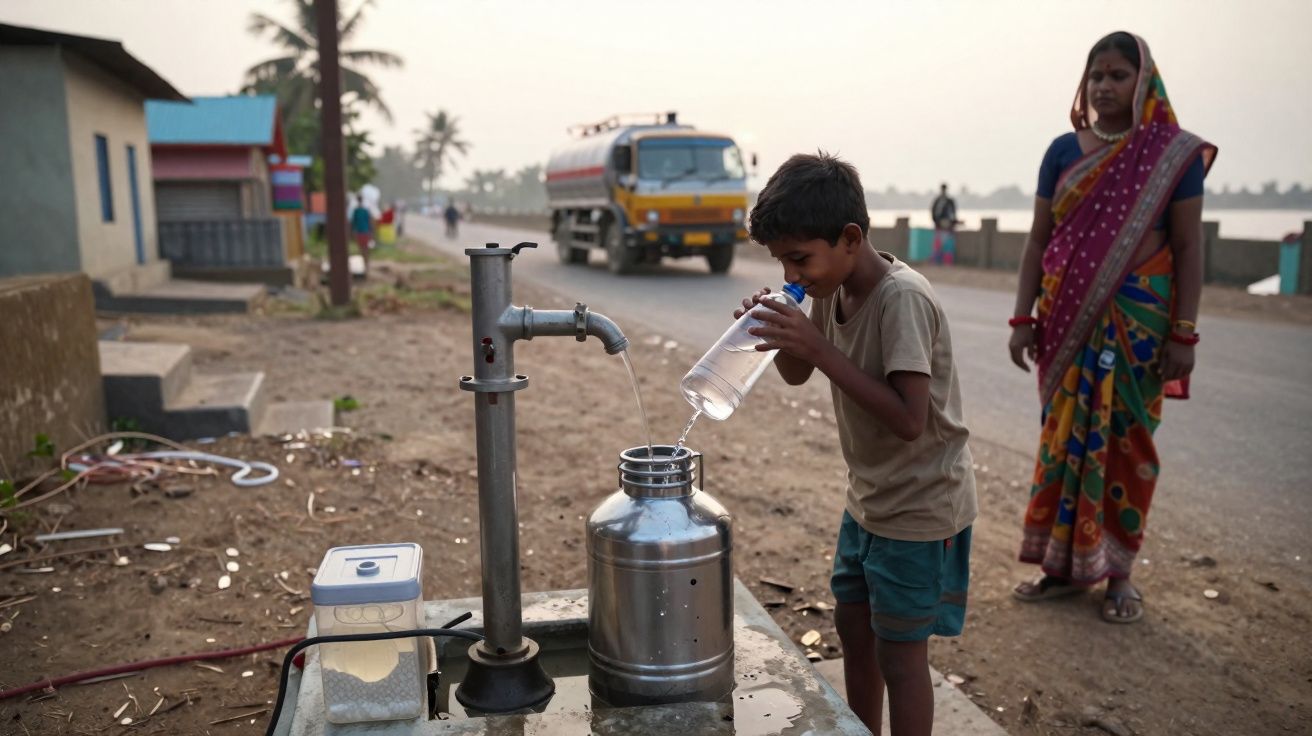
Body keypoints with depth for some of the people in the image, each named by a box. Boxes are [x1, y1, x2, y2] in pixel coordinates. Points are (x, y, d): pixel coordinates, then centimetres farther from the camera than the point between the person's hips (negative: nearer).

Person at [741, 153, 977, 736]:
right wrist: (780, 334, -13)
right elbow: (796, 375, 9)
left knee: (899, 654, 4)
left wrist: (818, 347, -33)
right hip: (868, 497, 8)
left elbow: (909, 420, -33)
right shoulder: (833, 289, -3)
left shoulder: (902, 298, -27)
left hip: (920, 507, -8)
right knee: (853, 629, 20)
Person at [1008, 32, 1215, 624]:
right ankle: (1064, 563, 19)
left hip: (1137, 318, -2)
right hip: (1068, 318, 2)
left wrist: (1184, 333, -9)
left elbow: (1188, 246, -3)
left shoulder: (1175, 153, -1)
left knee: (1126, 440, 4)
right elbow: (1038, 239, 5)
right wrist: (1024, 317, -1)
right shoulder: (1064, 151, 5)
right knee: (1063, 436, 6)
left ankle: (1118, 571, 17)